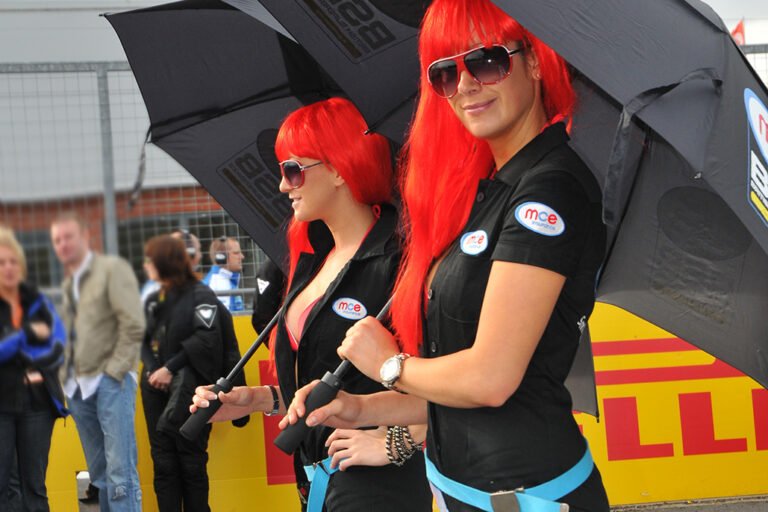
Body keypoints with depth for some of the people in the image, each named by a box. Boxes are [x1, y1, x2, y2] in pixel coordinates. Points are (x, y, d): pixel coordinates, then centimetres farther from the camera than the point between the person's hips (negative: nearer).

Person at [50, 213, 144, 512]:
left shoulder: (112, 269, -3)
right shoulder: (68, 283, 18)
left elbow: (133, 325, -11)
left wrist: (114, 371, -12)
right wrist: (65, 374, 9)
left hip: (110, 382, -7)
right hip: (79, 386, 7)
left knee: (120, 471, -11)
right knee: (99, 474, 8)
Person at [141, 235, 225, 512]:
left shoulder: (200, 295, -4)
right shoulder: (153, 300, 14)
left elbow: (205, 340, -14)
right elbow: (143, 341, 10)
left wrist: (171, 369, -16)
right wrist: (152, 370, -9)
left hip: (190, 389, -5)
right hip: (156, 389, 5)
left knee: (192, 462, 3)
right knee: (163, 461, 3)